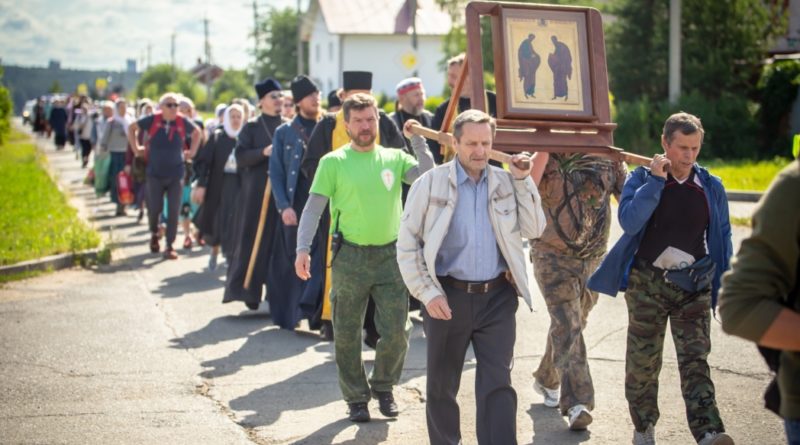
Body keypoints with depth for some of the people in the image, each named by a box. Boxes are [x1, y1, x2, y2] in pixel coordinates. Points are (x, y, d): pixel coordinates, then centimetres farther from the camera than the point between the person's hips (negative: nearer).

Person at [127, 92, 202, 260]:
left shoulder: (182, 122, -4)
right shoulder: (153, 120, -8)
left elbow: (197, 133, 17)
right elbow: (132, 128, 7)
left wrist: (192, 151, 10)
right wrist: (136, 148, 4)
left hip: (175, 175, 1)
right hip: (155, 174, -1)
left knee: (174, 211, -2)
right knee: (154, 208, 3)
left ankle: (170, 246, 5)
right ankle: (154, 234, 34)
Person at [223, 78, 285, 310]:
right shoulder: (251, 127, 3)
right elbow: (240, 157, -6)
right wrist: (264, 152, -20)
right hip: (257, 193, -3)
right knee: (255, 241, -1)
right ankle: (248, 291, 5)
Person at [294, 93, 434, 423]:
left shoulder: (394, 158, 7)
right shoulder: (333, 162, -1)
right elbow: (313, 208, -4)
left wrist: (419, 141, -11)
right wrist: (302, 248, -15)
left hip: (390, 255, 2)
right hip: (350, 257, -2)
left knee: (396, 331, 0)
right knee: (347, 334, 6)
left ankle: (383, 386, 24)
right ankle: (356, 398, 22)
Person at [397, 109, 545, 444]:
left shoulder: (506, 182, 5)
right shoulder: (430, 184, -4)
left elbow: (534, 230, 0)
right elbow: (407, 245, -2)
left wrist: (523, 181, -6)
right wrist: (427, 293, -9)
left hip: (497, 297, 1)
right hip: (448, 297, -1)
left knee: (498, 385, -4)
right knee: (442, 386, 12)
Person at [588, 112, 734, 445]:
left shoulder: (711, 187, 6)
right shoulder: (641, 178, -1)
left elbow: (722, 240, 12)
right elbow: (629, 221, -17)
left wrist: (725, 287, 10)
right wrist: (656, 180, -17)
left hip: (694, 286, 1)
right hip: (647, 283, -1)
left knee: (695, 360, -10)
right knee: (642, 360, 8)